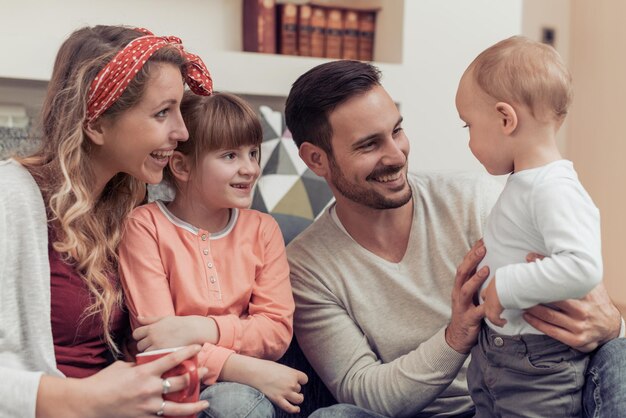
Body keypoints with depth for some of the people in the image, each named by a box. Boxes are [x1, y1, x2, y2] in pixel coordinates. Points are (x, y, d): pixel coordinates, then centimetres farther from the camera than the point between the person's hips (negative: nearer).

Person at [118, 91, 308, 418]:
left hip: (242, 385, 3)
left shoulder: (262, 229, 7)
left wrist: (201, 329, -20)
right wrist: (250, 370, -23)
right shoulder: (146, 225, -5)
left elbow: (277, 331, -3)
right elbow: (160, 344, -12)